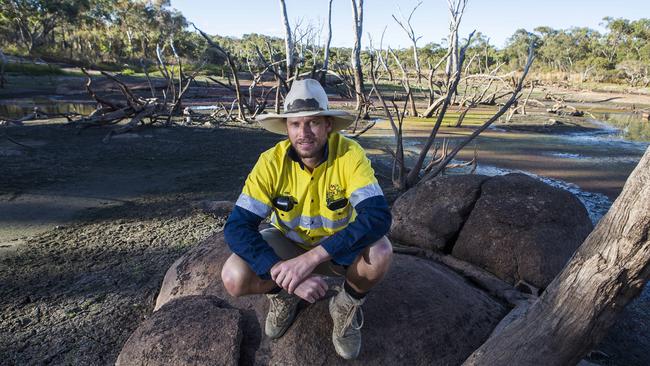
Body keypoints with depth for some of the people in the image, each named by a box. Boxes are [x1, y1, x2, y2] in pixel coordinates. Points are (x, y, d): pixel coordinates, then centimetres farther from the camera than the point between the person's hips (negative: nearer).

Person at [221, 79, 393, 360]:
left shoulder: (350, 155, -26)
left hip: (339, 247, 0)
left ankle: (347, 304, 1)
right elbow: (236, 227, -26)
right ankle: (283, 296, 10)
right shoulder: (271, 162, -23)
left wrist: (312, 258, -45)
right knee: (234, 278, -25)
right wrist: (282, 273, -41)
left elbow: (378, 216, -37)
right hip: (287, 243, 1)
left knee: (380, 253, -33)